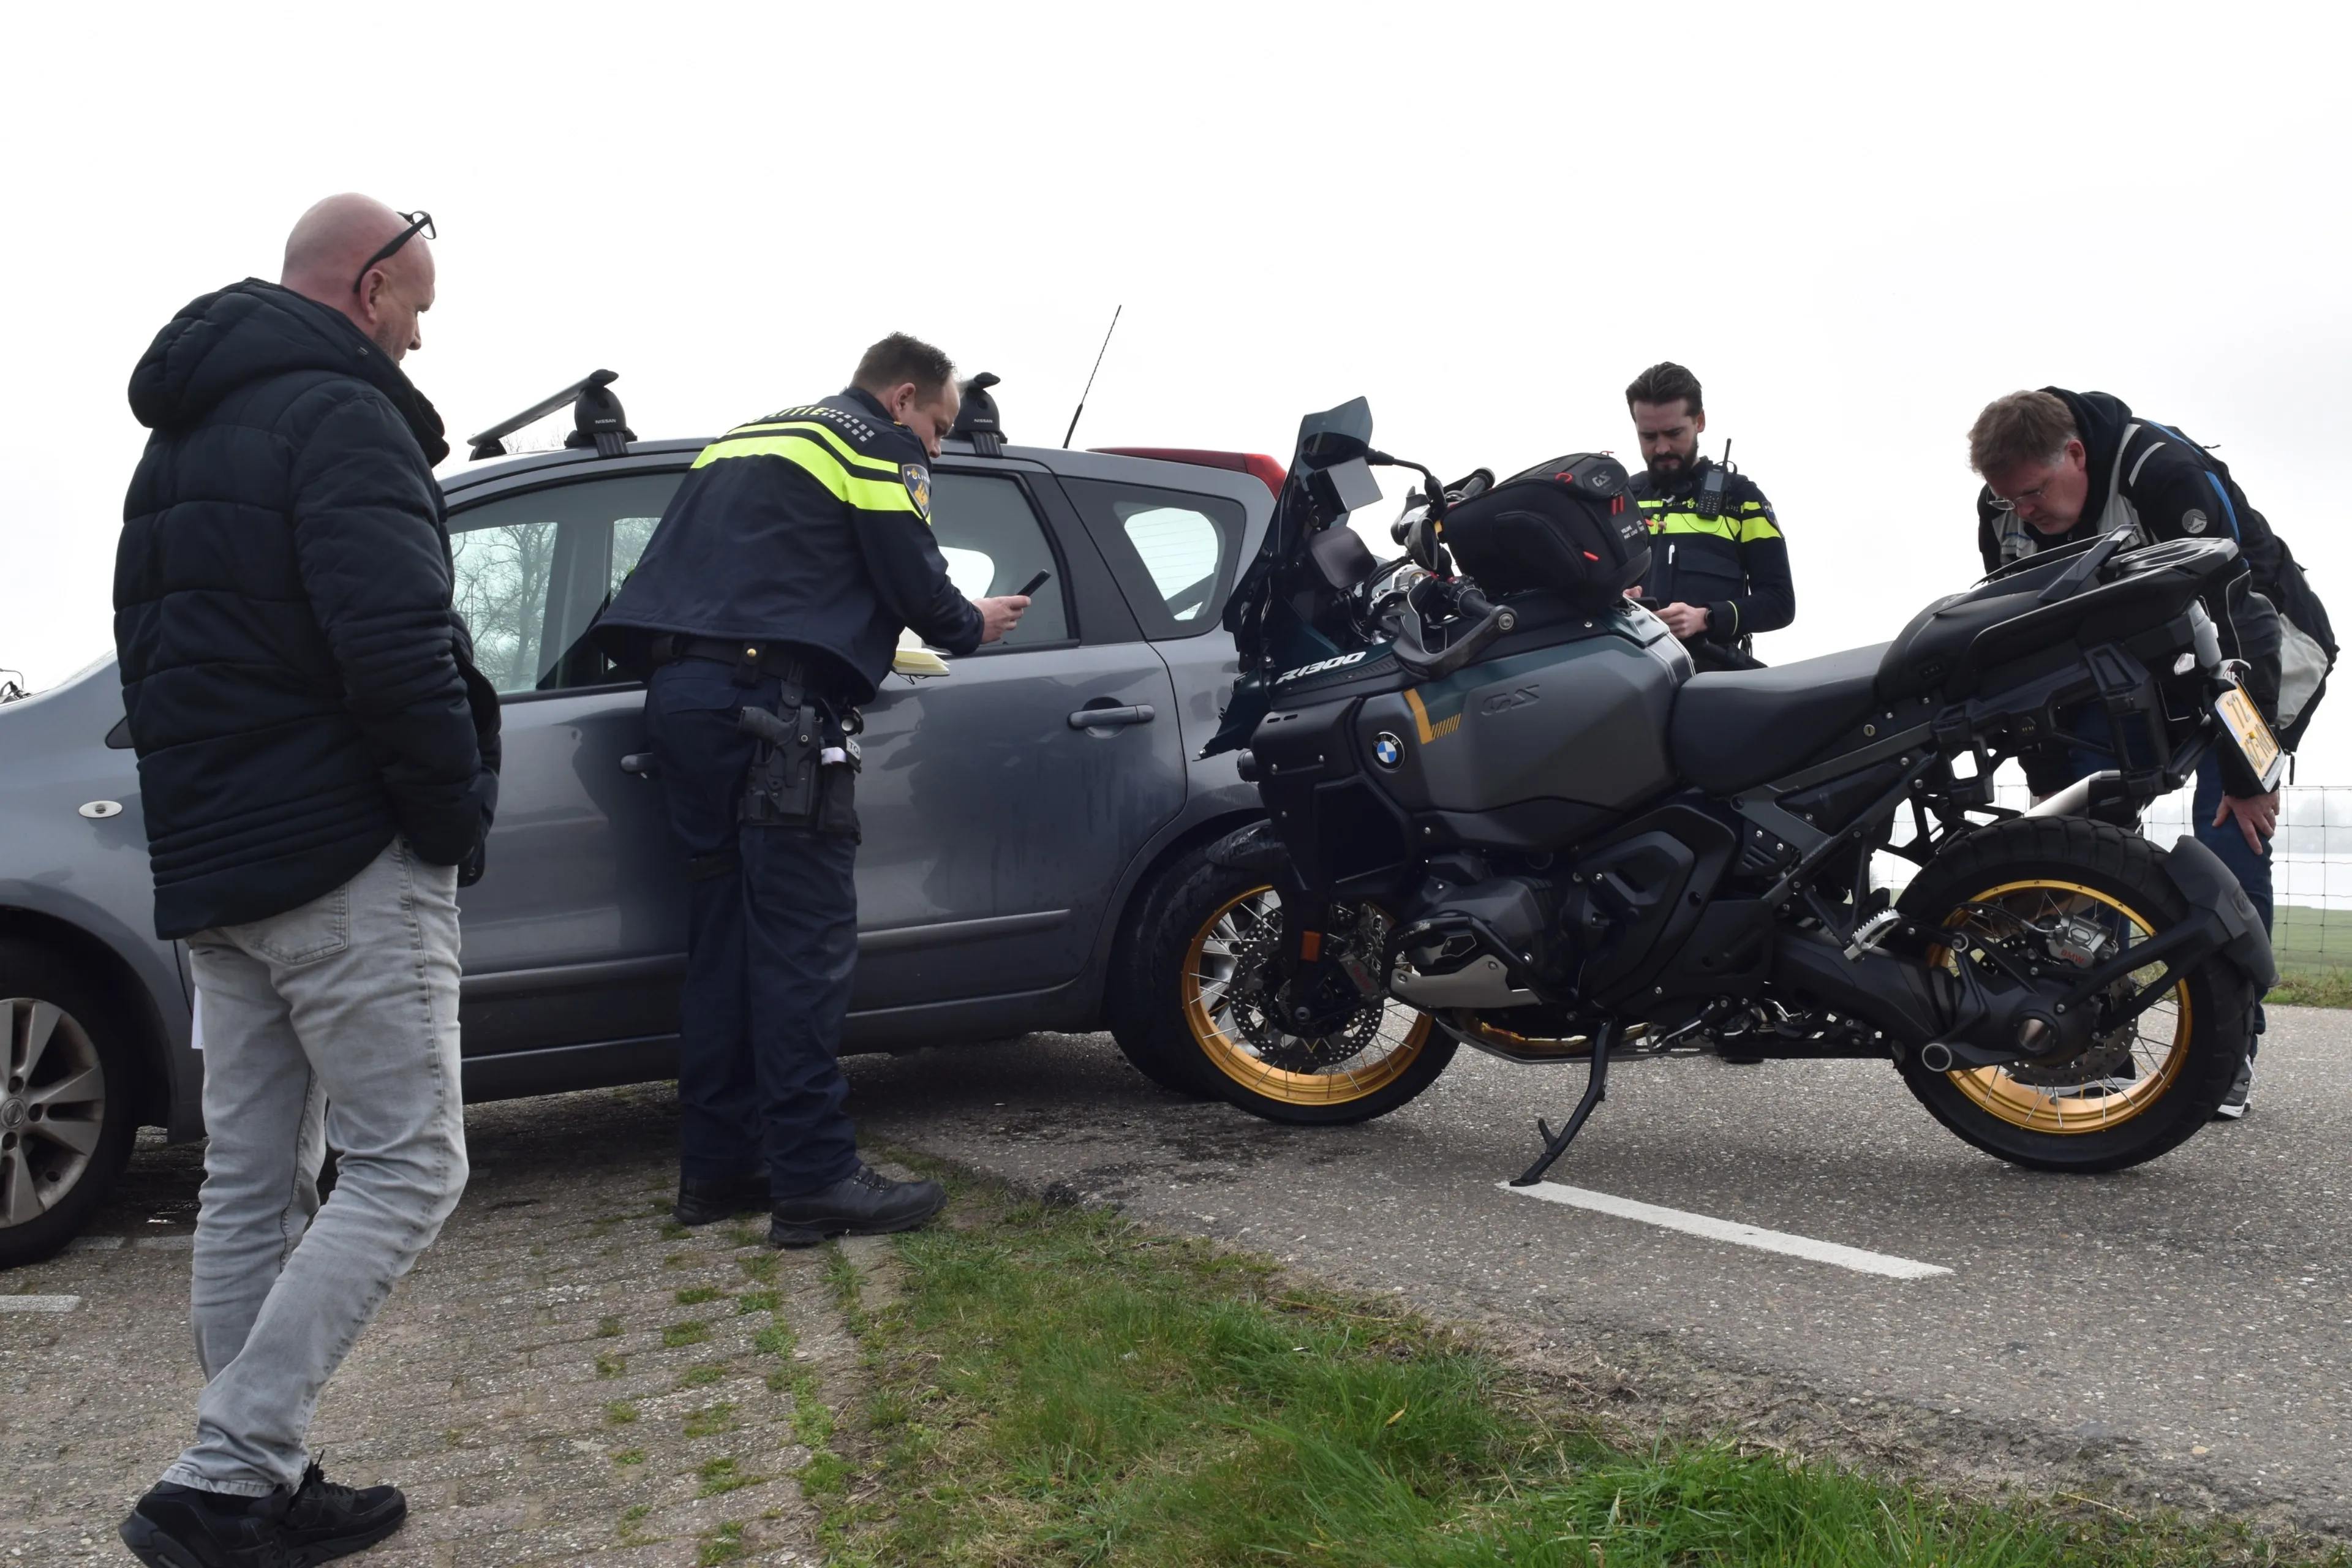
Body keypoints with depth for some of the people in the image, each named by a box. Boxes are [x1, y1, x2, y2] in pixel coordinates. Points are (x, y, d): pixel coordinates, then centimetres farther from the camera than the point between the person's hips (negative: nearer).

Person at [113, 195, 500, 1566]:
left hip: (209, 870, 10)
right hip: (344, 860, -10)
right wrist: (459, 814, -12)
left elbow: (150, 648, 22)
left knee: (252, 1186, 12)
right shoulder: (339, 415, -11)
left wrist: (206, 816, 19)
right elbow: (397, 647, -23)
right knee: (406, 1169, -4)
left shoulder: (182, 438, 20)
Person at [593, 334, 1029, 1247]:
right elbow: (914, 584, -2)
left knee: (723, 939, 11)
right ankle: (815, 1180, -8)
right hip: (772, 701, -8)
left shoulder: (740, 443, 28)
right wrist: (973, 626, 20)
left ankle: (717, 1169, 15)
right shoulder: (880, 445, 5)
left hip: (681, 692, 8)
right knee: (805, 946, -8)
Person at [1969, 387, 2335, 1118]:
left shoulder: (2166, 473, -30)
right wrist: (2050, 783, -5)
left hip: (2255, 648, -6)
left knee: (2231, 835, -17)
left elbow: (2233, 614, -29)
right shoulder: (2004, 512, -11)